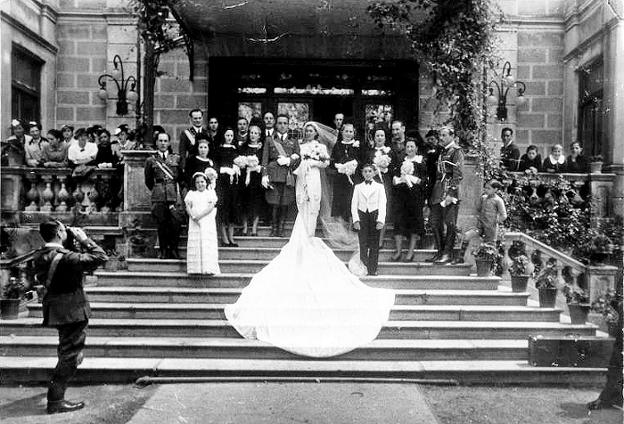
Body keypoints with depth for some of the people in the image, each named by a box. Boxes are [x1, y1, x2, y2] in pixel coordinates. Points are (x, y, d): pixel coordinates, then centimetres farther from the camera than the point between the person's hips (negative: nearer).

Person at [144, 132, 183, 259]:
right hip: (158, 198, 0)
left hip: (173, 196, 0)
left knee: (176, 222, -12)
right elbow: (148, 181, 18)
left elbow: (181, 177, 19)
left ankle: (173, 249, 2)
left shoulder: (176, 159, 12)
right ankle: (164, 251, 11)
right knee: (162, 225, 0)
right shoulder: (151, 160, 10)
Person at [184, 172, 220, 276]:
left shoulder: (210, 192, 8)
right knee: (195, 244, -3)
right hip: (194, 224, 2)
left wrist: (200, 216, -16)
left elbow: (211, 206, -5)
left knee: (208, 244, -7)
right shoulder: (191, 193, 15)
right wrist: (193, 216, -15)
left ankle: (209, 268, -6)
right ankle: (195, 268, -1)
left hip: (208, 223, -2)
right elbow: (188, 207, 4)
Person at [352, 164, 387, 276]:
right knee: (363, 245, -4)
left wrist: (381, 220, -10)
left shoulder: (379, 187, 8)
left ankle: (373, 270, 7)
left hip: (374, 215, 0)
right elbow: (354, 204, 6)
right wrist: (355, 219, -6)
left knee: (374, 245, 1)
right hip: (362, 215, 1)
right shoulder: (358, 187, 11)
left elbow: (382, 204, 1)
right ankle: (363, 269, 0)